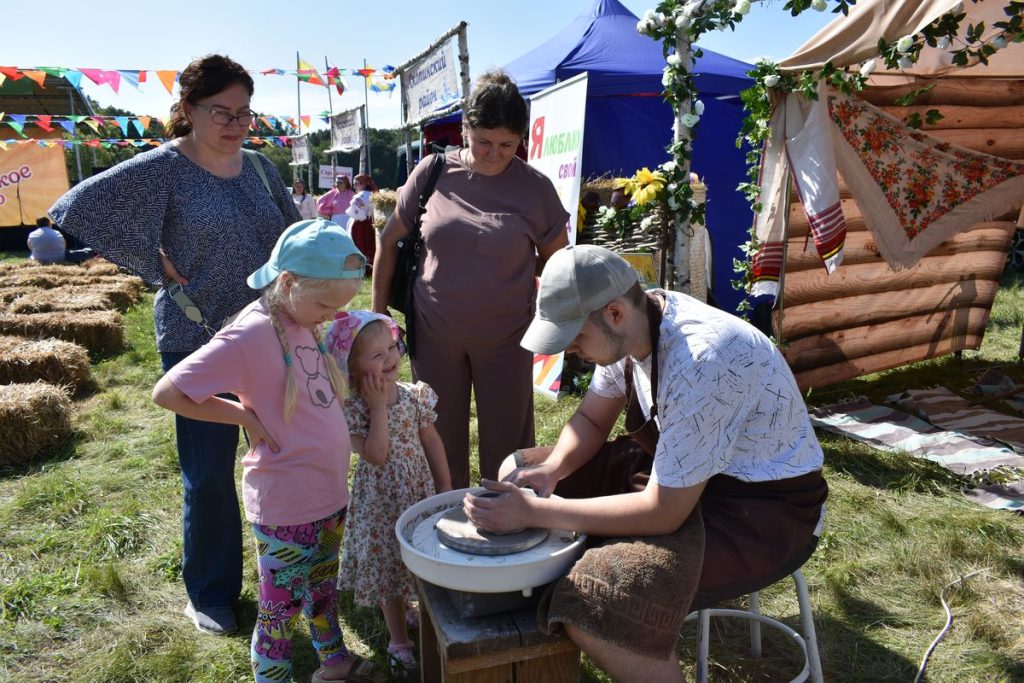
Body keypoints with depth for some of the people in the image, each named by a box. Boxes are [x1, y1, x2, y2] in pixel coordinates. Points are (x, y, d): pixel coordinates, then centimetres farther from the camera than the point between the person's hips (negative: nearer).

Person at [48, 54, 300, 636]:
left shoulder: (260, 166, 6)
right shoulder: (162, 169, -10)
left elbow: (294, 232, 19)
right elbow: (78, 208, -15)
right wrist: (158, 265, -14)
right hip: (198, 340, -5)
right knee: (209, 473, 5)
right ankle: (211, 593, 26)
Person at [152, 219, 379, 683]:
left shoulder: (304, 321, 2)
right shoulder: (251, 334, -22)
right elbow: (167, 392, -20)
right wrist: (246, 415, -17)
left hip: (330, 492, 8)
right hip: (285, 505, -8)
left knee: (323, 588, 27)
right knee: (281, 607, 12)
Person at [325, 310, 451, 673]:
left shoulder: (414, 395, -7)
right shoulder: (353, 408, -18)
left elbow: (432, 442, 2)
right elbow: (376, 455, -29)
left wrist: (446, 489, 2)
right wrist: (379, 407, -27)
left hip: (422, 492, 4)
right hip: (383, 501, -4)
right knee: (390, 567, 12)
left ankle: (410, 610, 47)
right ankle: (399, 641, 30)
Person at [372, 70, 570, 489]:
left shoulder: (534, 187, -5)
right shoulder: (433, 172, -2)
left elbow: (557, 255, 9)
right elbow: (390, 241, 7)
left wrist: (518, 285, 0)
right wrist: (378, 312, 7)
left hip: (505, 337, -1)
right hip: (434, 333, 2)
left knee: (506, 445, 8)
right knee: (440, 442, 13)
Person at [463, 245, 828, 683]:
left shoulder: (700, 362, -33)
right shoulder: (627, 327, -8)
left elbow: (663, 512, -30)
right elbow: (591, 420, 6)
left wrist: (534, 512, -27)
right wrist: (551, 469, -14)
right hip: (678, 468, 8)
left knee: (594, 608, -34)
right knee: (517, 473, 8)